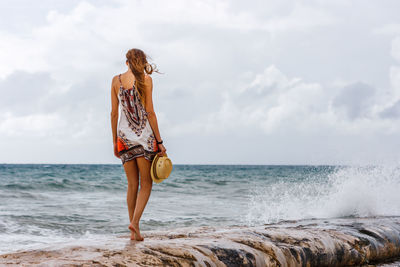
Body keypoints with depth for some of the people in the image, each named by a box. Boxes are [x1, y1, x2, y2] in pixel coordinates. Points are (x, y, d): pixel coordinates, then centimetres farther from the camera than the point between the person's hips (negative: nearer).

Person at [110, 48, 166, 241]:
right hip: (144, 135, -3)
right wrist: (159, 141, -4)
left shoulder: (116, 80, 6)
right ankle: (135, 221, -14)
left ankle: (133, 230, 10)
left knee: (132, 185, 10)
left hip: (124, 137, 4)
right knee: (146, 184, 5)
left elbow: (114, 113, 7)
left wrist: (114, 141, 14)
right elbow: (149, 112, -7)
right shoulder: (145, 79, -4)